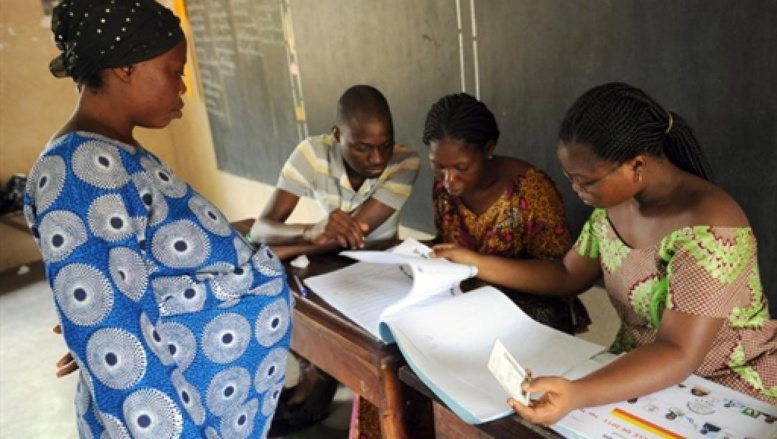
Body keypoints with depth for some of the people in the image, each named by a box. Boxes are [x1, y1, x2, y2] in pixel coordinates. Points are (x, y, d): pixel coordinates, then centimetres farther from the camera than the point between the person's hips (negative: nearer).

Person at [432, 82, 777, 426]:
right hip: (643, 368, 6)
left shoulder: (707, 226, -27)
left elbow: (678, 354, -31)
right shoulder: (615, 203, -5)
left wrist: (575, 396, -46)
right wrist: (476, 263, 0)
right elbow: (568, 277, 7)